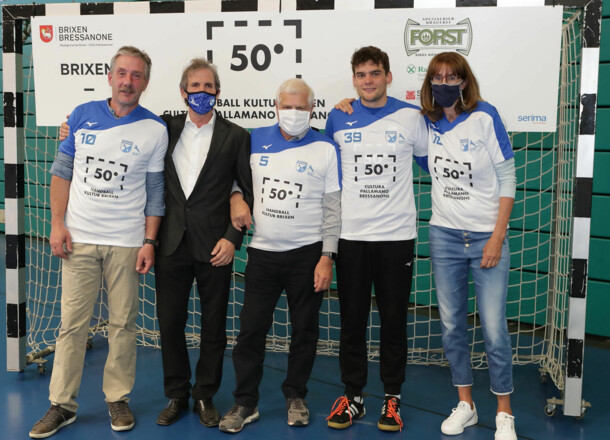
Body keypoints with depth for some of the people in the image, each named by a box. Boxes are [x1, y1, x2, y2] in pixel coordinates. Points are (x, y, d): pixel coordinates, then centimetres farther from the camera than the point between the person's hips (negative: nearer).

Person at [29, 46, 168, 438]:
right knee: (72, 324, 5)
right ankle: (62, 404, 17)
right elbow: (62, 171, 7)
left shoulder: (155, 129, 0)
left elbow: (155, 190, 2)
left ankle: (118, 398, 22)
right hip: (79, 239, 1)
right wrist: (57, 224, 0)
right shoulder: (83, 115, 4)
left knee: (123, 324, 6)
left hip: (126, 243, -1)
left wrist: (150, 241, -3)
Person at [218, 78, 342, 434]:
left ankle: (296, 396, 27)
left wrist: (327, 256, -8)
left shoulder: (325, 148, -2)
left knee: (304, 329, 9)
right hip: (263, 252, 2)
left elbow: (333, 207, -3)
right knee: (251, 328, 3)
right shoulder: (255, 141, 4)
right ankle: (245, 403, 17)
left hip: (307, 254, -1)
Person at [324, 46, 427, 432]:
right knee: (352, 320, 7)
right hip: (351, 235, 1)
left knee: (394, 320, 6)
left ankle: (392, 397, 22)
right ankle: (353, 396, 22)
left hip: (397, 235, -1)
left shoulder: (411, 117, 2)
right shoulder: (338, 119, 5)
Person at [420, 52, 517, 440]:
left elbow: (507, 179, -7)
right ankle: (465, 404, 27)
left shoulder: (485, 117, -9)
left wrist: (498, 237, -11)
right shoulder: (427, 122, 1)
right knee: (452, 327, 9)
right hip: (444, 236, 4)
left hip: (487, 237, -3)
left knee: (494, 330, -4)